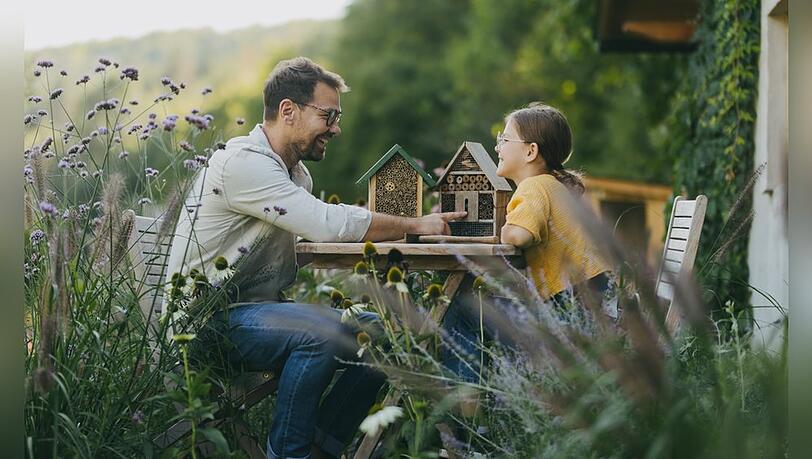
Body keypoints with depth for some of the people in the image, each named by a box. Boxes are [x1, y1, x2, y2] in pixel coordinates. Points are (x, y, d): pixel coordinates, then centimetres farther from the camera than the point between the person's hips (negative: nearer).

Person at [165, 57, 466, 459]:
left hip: (262, 308, 10)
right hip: (209, 319, -10)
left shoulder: (296, 173, 15)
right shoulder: (244, 163, -19)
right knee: (323, 330, -32)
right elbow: (330, 225, -25)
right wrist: (415, 225, -15)